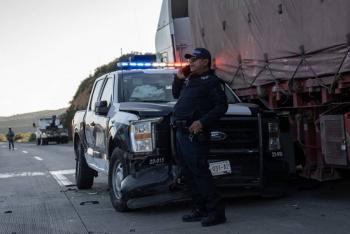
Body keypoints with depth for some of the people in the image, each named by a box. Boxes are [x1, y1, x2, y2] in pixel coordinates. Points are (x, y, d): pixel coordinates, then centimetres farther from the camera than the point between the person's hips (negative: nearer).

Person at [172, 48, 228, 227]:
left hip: (194, 134, -9)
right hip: (181, 133, 9)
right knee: (188, 174, 11)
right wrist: (178, 78, 14)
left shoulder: (211, 81, -4)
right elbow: (176, 94, 32)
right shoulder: (189, 79, 21)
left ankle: (216, 212, -8)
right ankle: (200, 209, 20)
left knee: (199, 172, -13)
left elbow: (221, 106, -12)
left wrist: (202, 122, -21)